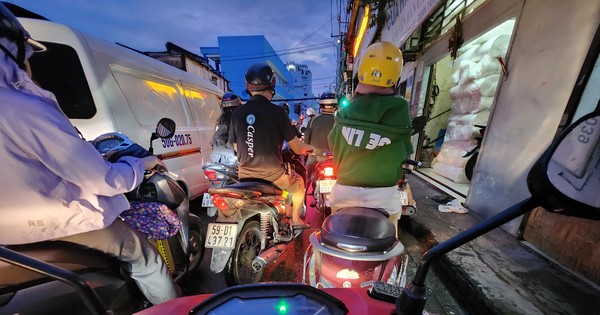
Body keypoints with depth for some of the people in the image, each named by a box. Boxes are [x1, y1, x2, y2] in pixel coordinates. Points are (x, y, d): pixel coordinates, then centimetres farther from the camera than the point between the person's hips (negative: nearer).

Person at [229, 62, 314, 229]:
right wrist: (309, 148, 16)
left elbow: (236, 147, 8)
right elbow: (296, 147, -7)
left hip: (245, 175, 4)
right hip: (272, 175, -4)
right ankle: (295, 219, 31)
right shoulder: (277, 112, -14)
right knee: (299, 183, 26)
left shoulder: (237, 113, -2)